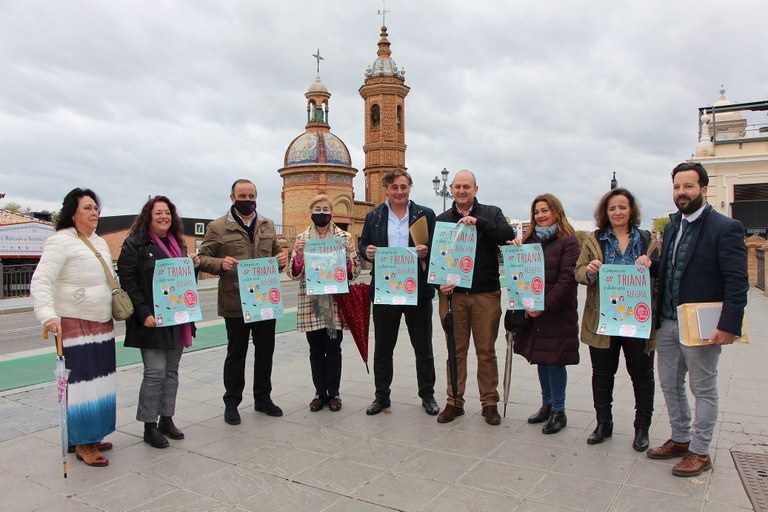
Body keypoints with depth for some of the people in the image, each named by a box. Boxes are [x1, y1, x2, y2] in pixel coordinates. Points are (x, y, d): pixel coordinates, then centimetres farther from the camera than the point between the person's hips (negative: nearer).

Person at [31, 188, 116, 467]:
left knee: (101, 382, 13)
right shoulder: (61, 241, -11)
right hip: (75, 325, -8)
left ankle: (93, 435, 27)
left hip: (103, 324, 8)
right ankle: (82, 444, 9)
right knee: (81, 384, -3)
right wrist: (48, 315, -32)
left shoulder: (100, 243, 14)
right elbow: (40, 282, -20)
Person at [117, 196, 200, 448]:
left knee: (171, 371, 12)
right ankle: (149, 426, 9)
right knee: (155, 372, -5)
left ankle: (166, 419, 24)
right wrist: (144, 314, -20)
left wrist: (193, 265, 0)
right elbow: (128, 281, -13)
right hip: (152, 320, -7)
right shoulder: (135, 244, -6)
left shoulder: (177, 243, 15)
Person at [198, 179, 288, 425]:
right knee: (236, 353, 7)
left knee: (265, 351, 12)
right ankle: (231, 402, 23)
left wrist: (281, 259, -4)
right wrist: (221, 264, -24)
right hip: (235, 302, -4)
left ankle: (262, 398, 29)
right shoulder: (218, 227, -2)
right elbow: (203, 258, -3)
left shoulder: (268, 225, 11)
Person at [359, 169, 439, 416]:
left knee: (423, 347, 10)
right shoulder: (373, 216, 7)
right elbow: (363, 245, 11)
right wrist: (367, 252, -12)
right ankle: (381, 396, 25)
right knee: (382, 347, 11)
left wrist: (427, 251, -19)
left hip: (418, 291, -1)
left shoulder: (425, 214, 3)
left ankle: (427, 395, 25)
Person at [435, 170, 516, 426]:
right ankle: (454, 402, 20)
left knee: (486, 351, 6)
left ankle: (489, 403, 18)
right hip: (452, 294, 1)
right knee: (455, 350, 8)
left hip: (486, 294, -1)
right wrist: (439, 282, -7)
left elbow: (508, 235, -11)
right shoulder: (442, 219, 10)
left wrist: (478, 221, -21)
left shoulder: (491, 213, 7)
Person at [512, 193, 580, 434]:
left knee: (554, 360, 0)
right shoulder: (529, 239, 12)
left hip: (558, 313, -6)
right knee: (541, 359, 14)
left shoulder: (568, 241, -7)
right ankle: (547, 405, 29)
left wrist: (545, 305, -20)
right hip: (534, 311, 6)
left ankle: (558, 411, 15)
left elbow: (567, 279, -15)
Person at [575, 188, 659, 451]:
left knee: (642, 375, 10)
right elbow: (579, 273, 1)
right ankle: (603, 423, 27)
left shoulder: (648, 240, 4)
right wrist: (589, 271, -21)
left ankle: (642, 428, 26)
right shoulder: (594, 240, 5)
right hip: (603, 319, 1)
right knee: (602, 374, 11)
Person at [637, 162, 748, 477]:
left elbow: (737, 282, -16)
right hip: (668, 323, 7)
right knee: (670, 384, 17)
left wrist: (729, 325, -23)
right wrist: (650, 265, -2)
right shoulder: (671, 228, 12)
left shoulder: (725, 228, -12)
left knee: (703, 389, 8)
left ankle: (700, 452, 21)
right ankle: (680, 439, 34)